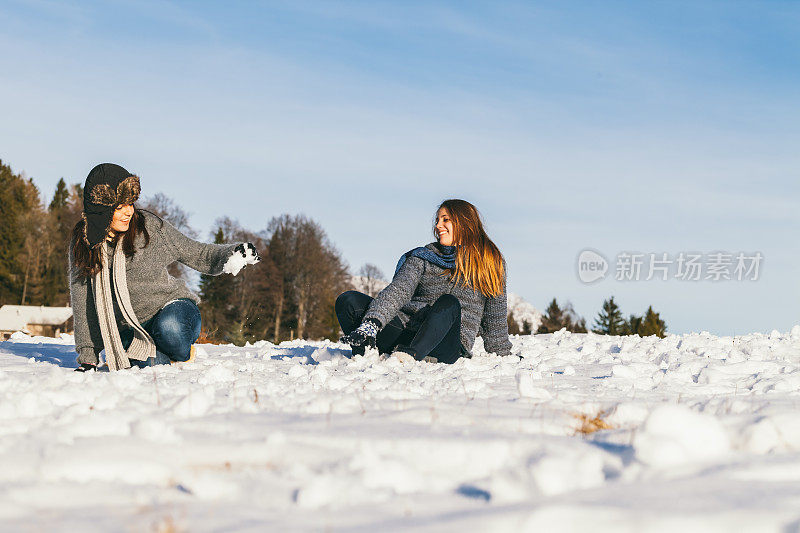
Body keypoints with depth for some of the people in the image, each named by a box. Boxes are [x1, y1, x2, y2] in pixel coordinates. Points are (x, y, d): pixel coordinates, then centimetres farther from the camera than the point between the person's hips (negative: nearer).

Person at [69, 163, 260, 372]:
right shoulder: (82, 243, -6)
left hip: (172, 307, -1)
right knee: (137, 363, -31)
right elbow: (83, 304, 0)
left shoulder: (149, 227, -10)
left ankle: (183, 353, -1)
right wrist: (88, 358, -3)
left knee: (170, 329, -38)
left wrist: (231, 253, -21)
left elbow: (196, 254, -1)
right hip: (130, 326, 2)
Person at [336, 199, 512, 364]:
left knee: (448, 303, -36)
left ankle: (410, 355, -53)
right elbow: (398, 290, -3)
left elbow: (495, 318, 16)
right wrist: (370, 324, -19)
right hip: (406, 332, 3)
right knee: (349, 300, -15)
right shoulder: (423, 257, 14)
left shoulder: (490, 262, 11)